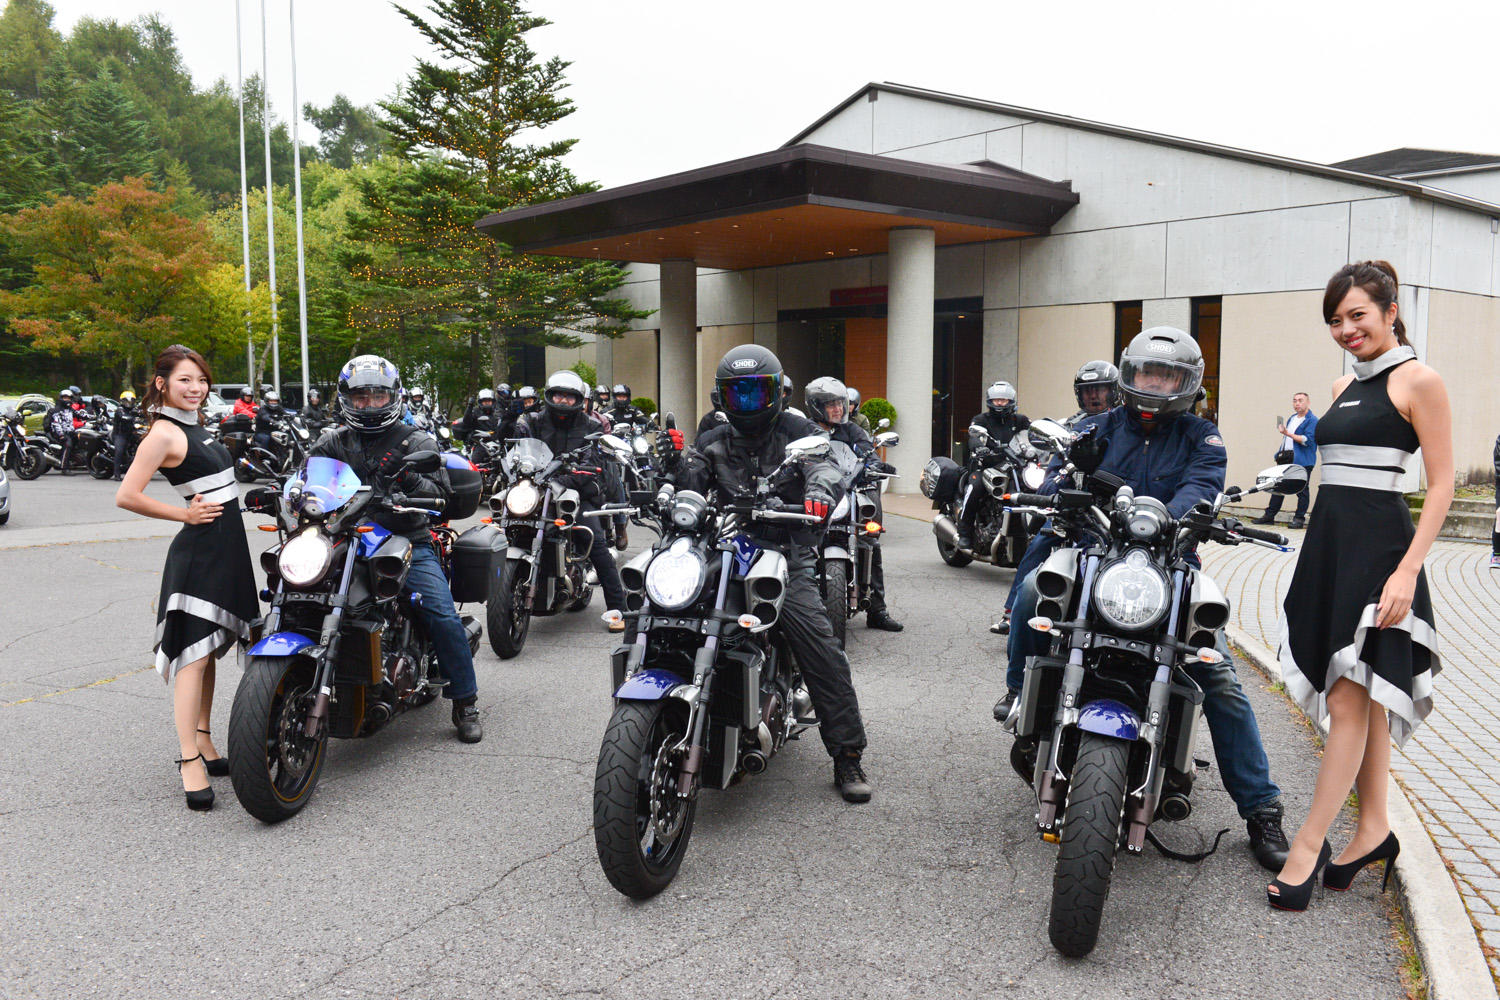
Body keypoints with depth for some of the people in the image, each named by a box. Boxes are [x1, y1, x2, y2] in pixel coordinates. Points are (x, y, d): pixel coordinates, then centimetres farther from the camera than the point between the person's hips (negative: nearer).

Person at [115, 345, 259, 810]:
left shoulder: (195, 425, 14)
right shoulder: (163, 433, -13)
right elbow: (126, 496, -19)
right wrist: (185, 514, -15)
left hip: (225, 548, 9)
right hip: (198, 550, -9)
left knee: (211, 649, 14)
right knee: (194, 653, -10)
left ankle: (204, 742, 23)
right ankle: (189, 763, -9)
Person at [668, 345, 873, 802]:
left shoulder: (797, 431, 7)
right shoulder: (713, 443, 15)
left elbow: (824, 465, -12)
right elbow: (687, 489, 4)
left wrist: (820, 490, -35)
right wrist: (676, 461, -18)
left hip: (786, 560, -2)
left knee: (820, 646, -18)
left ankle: (847, 754, -7)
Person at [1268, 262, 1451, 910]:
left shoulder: (1417, 381, -6)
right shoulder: (1344, 386, 17)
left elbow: (1441, 484, -11)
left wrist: (1408, 569, -18)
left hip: (1379, 546, -8)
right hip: (1329, 543, 8)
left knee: (1350, 701, -5)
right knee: (1359, 698, 13)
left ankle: (1308, 845, 0)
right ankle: (1374, 829, 23)